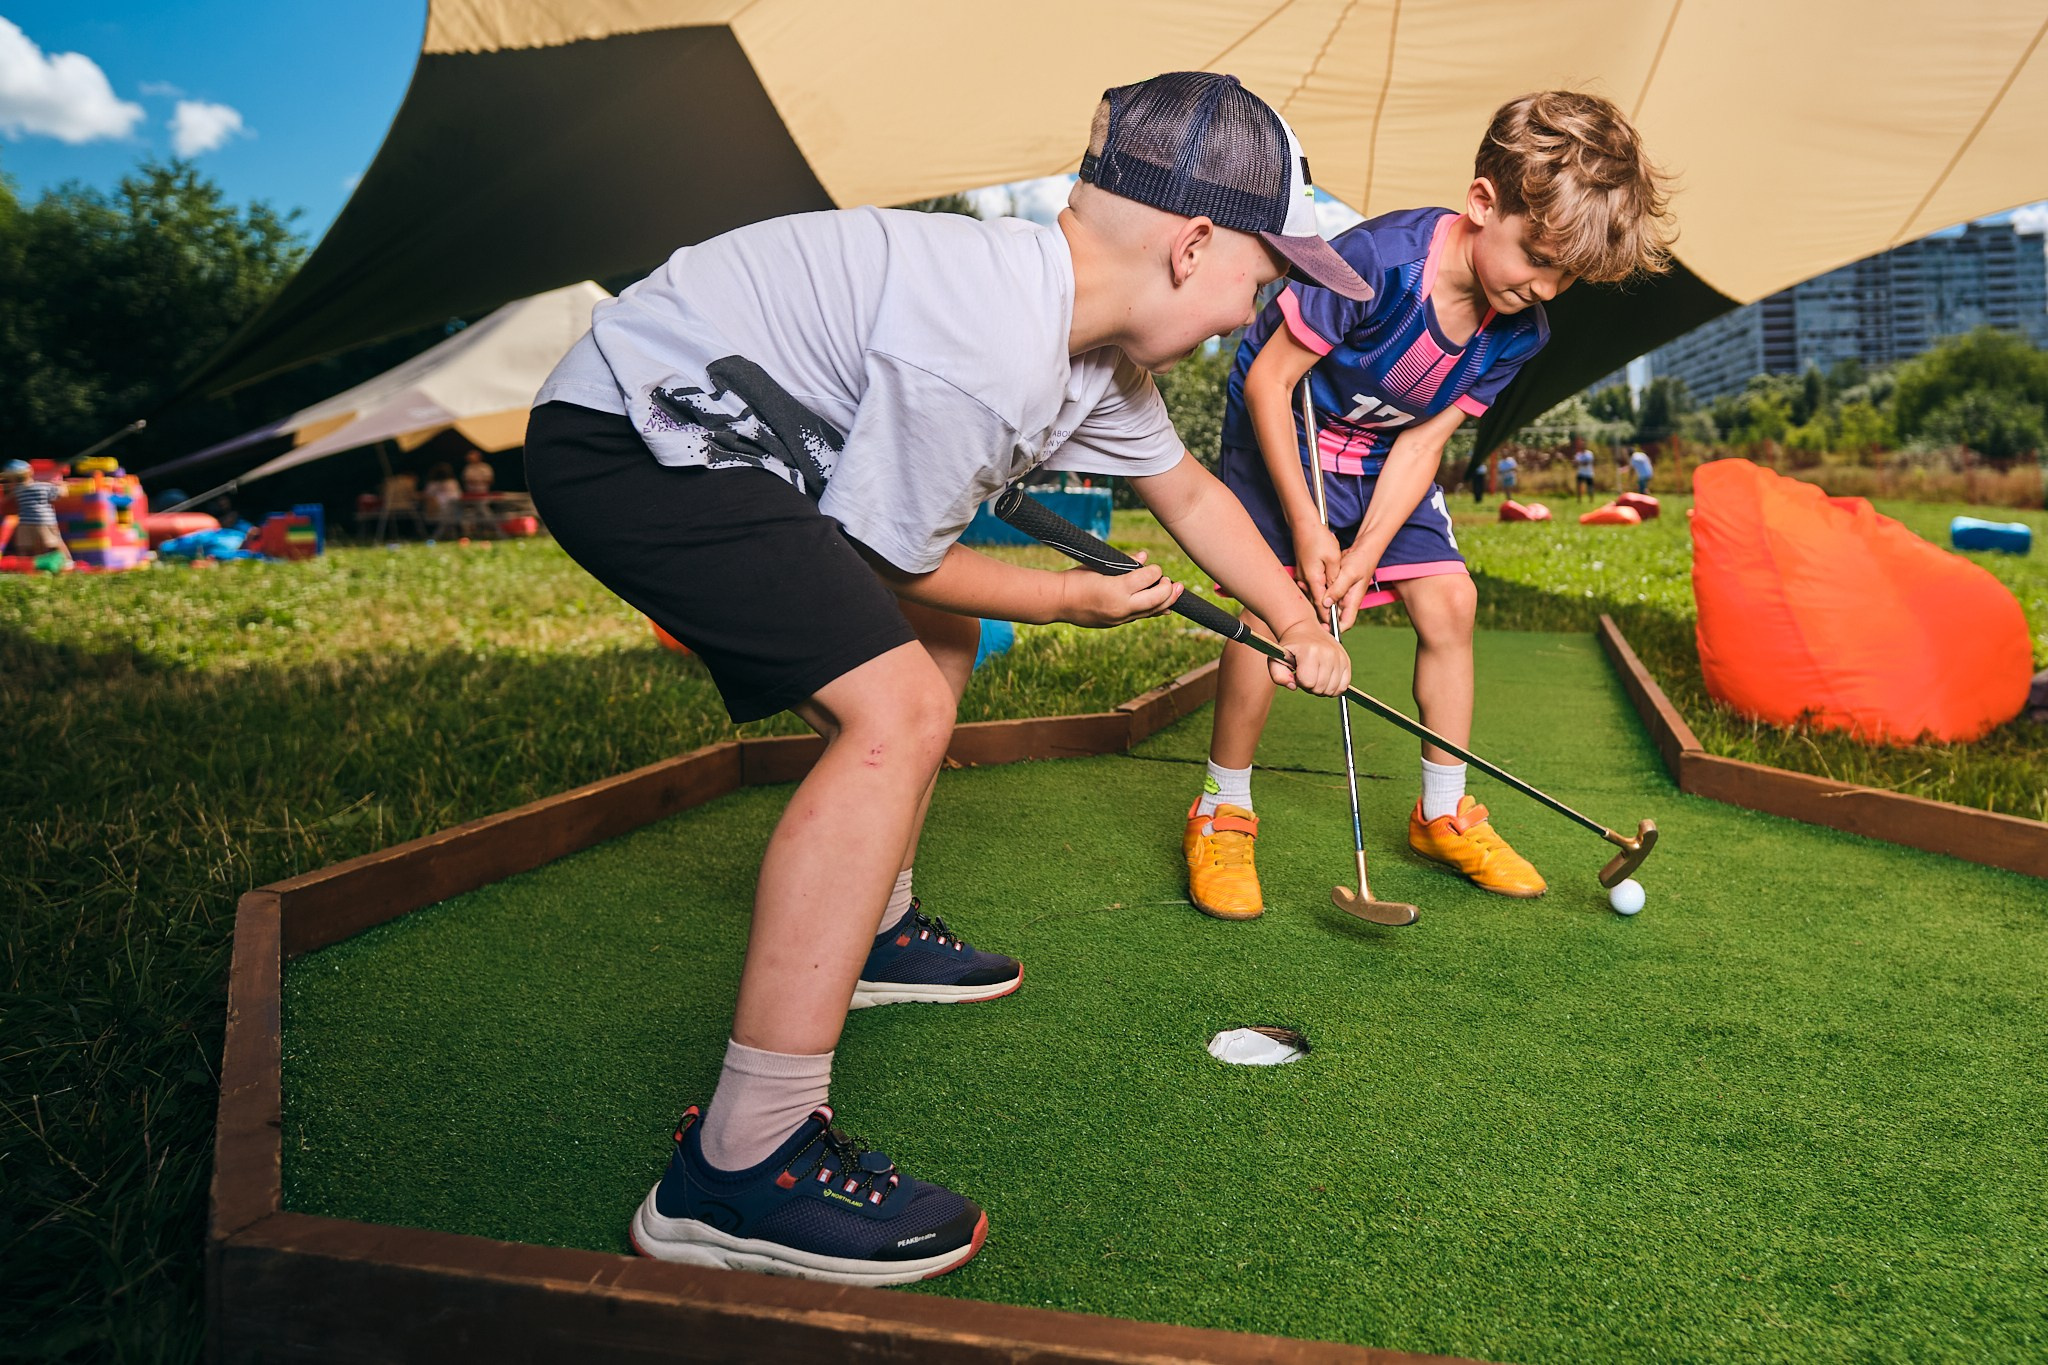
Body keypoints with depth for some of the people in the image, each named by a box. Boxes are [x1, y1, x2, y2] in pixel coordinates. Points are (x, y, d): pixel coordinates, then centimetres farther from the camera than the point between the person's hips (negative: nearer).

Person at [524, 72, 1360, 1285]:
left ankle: (874, 935, 37)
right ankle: (741, 1173, -21)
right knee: (897, 713, -23)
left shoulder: (1100, 348, 6)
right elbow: (889, 556, -16)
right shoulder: (987, 348, -26)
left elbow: (1188, 490, 22)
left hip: (719, 444, 11)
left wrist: (1298, 624, 27)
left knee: (935, 640, 22)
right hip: (626, 441, -11)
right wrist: (1070, 600, 0)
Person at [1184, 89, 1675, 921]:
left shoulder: (1518, 331, -14)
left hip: (1384, 457, 6)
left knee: (1449, 599, -4)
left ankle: (1444, 813, 12)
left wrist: (1368, 552, -22)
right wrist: (1307, 526, -25)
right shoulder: (1376, 262, -33)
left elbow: (1424, 440, -10)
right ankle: (1221, 814, -4)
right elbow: (1268, 382, -26)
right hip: (1281, 434, -5)